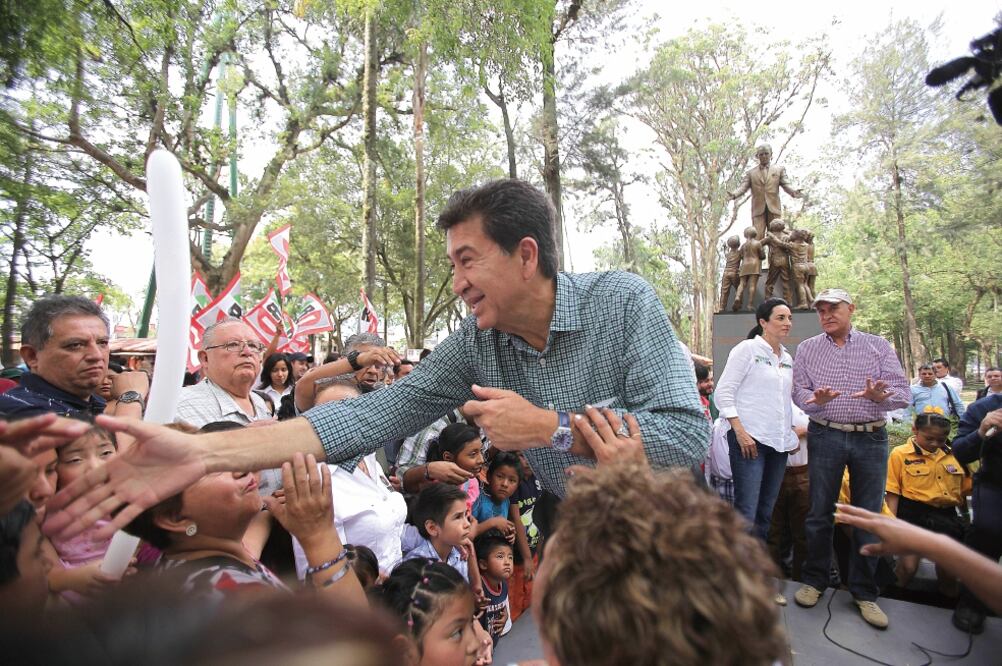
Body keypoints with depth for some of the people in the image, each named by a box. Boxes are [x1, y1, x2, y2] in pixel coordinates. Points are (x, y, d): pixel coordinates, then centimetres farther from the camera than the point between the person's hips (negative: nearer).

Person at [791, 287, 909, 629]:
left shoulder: (878, 346, 5)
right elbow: (799, 392, 1)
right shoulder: (807, 349, 7)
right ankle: (815, 580, 22)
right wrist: (817, 400, -21)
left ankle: (864, 592, 21)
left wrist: (880, 396, -25)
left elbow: (903, 393, -3)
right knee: (820, 512, 6)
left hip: (871, 437, 0)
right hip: (825, 436, 0)